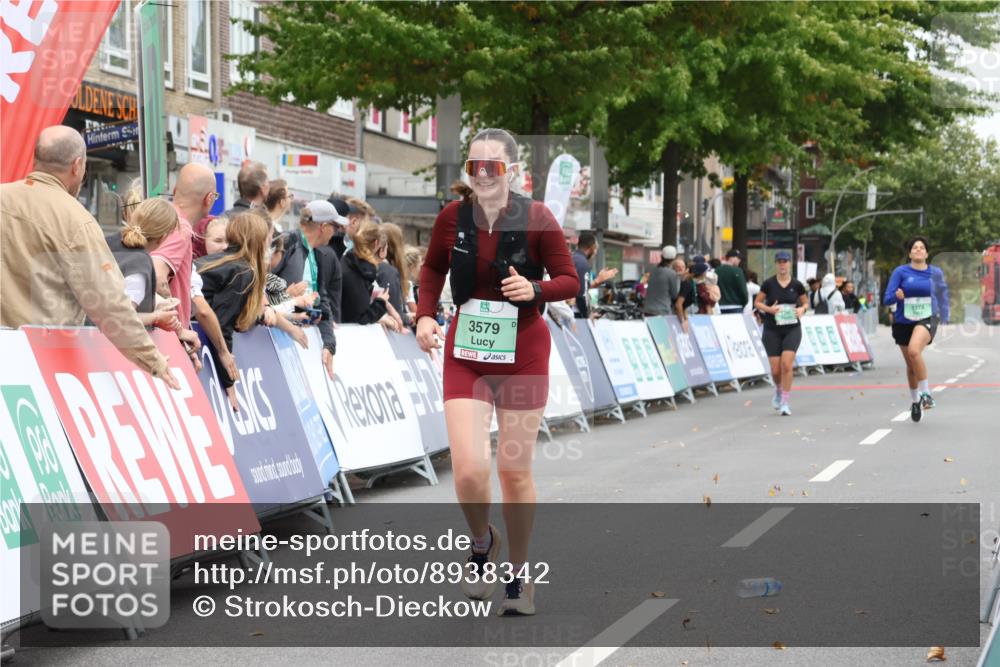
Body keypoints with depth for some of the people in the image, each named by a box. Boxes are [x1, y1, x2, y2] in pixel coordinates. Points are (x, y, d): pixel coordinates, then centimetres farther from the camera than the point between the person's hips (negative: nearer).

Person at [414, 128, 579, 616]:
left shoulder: (536, 219, -11)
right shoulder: (452, 217, -4)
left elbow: (571, 281, -3)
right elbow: (433, 268, 14)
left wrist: (535, 289, -22)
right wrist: (424, 315, -1)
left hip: (523, 352, -1)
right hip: (466, 353, 1)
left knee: (514, 471, 5)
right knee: (469, 470, -12)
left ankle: (517, 573, 26)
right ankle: (481, 544, 22)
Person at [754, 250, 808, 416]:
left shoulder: (796, 285, 0)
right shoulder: (768, 284, -2)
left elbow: (806, 303, 13)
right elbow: (757, 302, 4)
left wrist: (802, 309, -9)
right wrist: (769, 309, -15)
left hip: (792, 329, 0)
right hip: (772, 329, 0)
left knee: (787, 364, -16)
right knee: (775, 369, -1)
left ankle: (785, 402, -7)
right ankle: (779, 390, 33)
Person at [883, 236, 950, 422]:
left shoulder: (935, 272, 2)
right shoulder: (900, 272, -4)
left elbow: (942, 292, 20)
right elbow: (887, 299, -9)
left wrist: (943, 314, 15)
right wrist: (897, 296, -29)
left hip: (926, 320, -2)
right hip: (903, 322, 2)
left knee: (914, 351, -31)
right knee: (910, 365, 12)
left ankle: (926, 393, -21)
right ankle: (914, 401, 34)